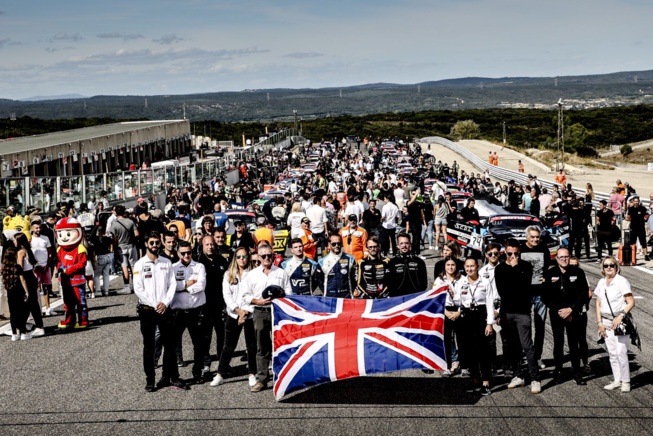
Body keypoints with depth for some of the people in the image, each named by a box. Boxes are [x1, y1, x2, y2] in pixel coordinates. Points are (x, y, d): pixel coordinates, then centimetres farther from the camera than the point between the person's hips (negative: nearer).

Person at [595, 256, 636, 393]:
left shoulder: (621, 281, -9)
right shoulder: (601, 283, 9)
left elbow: (631, 302, -11)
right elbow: (598, 304, 13)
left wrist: (620, 317, -20)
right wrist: (600, 322, 5)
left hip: (621, 321, -6)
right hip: (607, 322, 6)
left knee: (621, 352, -9)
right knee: (612, 353, 8)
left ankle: (626, 381, 2)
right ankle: (617, 380, 17)